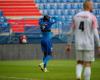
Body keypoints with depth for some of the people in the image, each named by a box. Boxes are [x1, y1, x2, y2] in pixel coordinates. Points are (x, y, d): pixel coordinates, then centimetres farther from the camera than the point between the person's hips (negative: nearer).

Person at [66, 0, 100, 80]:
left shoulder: (76, 16, 6)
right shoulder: (92, 17, -8)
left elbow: (71, 32, 7)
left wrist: (69, 45, 13)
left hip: (78, 45, 4)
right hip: (89, 45, -4)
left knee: (79, 63, 16)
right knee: (87, 65, 4)